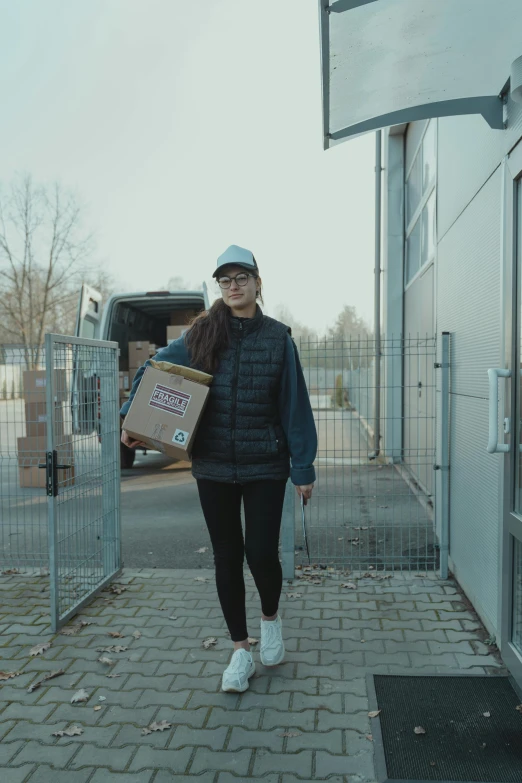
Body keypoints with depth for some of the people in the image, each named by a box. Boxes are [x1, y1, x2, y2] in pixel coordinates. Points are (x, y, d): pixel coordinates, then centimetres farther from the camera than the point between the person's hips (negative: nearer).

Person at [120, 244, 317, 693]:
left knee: (261, 554, -3)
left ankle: (271, 617, 32)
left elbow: (295, 405, -3)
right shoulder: (201, 335, 1)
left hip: (265, 467, -2)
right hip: (213, 468, 2)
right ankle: (241, 651, 27)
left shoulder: (277, 337, -3)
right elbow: (153, 370, 12)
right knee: (227, 558, 10)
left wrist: (304, 469, -4)